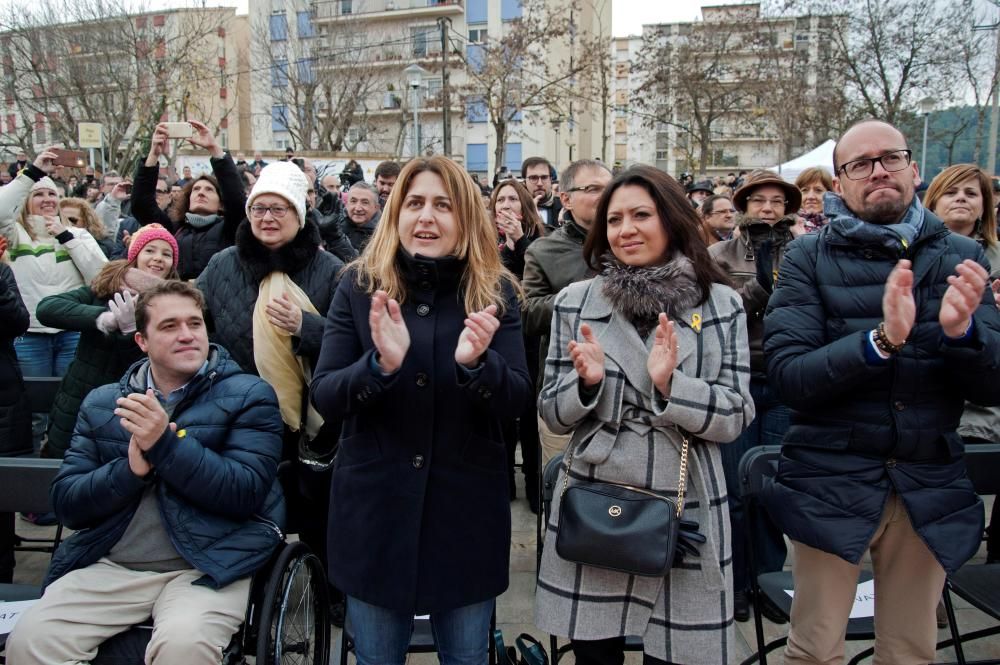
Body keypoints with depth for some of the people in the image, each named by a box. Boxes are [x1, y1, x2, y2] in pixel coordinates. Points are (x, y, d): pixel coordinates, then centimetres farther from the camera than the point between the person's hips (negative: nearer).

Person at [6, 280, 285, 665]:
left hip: (206, 565, -3)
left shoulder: (248, 395, 0)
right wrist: (131, 469, -12)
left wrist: (167, 443, -18)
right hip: (110, 566, 4)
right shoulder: (101, 403, 12)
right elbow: (66, 503, 7)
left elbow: (247, 493, -9)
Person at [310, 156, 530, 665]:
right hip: (375, 504, 0)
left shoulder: (495, 292, -3)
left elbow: (516, 402, -7)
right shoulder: (359, 286, -4)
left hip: (466, 505, 0)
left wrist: (476, 362, -27)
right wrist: (380, 363, -27)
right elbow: (323, 398, -7)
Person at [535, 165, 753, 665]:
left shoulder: (722, 305, 0)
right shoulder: (574, 301, 2)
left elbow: (736, 417, -3)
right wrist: (587, 382, -16)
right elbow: (552, 413, 4)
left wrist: (670, 384, -19)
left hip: (684, 512, -1)